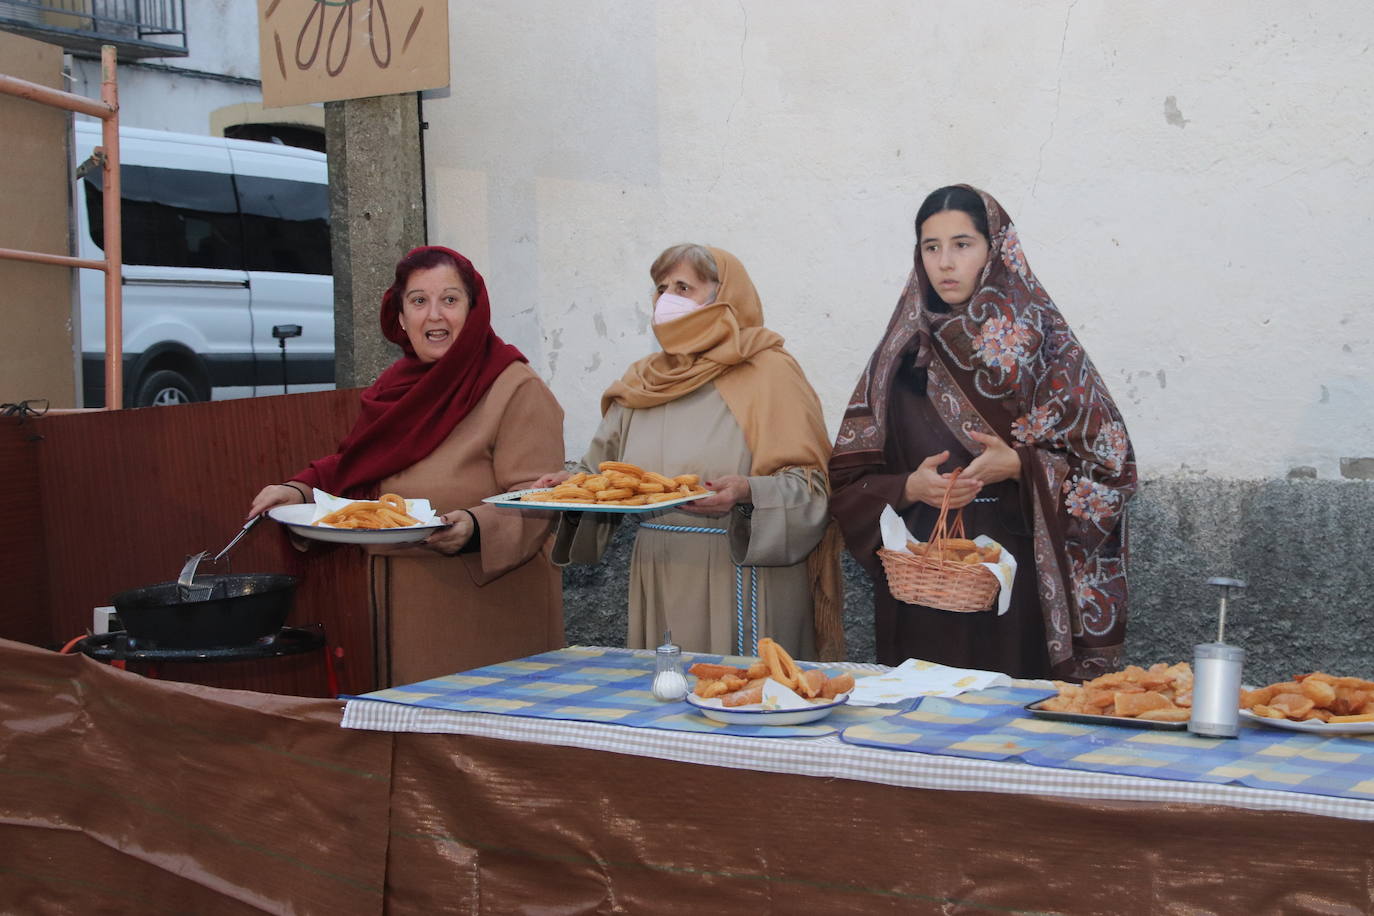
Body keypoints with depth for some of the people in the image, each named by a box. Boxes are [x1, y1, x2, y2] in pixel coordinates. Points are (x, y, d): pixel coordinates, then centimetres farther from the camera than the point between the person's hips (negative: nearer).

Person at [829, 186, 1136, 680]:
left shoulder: (1040, 340, 1)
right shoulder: (902, 352, 9)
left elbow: (1104, 462, 0)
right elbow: (848, 480, 8)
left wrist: (1018, 466, -14)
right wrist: (910, 488, -11)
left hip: (1017, 581, -2)